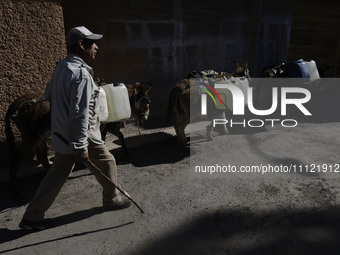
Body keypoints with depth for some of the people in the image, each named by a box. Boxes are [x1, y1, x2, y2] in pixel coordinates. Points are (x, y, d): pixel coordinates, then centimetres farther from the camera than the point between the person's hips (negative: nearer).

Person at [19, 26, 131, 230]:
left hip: (62, 135, 9)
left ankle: (32, 217, 23)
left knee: (57, 174, 16)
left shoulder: (61, 68, 7)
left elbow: (48, 95, 21)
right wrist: (81, 147, -26)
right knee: (107, 163, 13)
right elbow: (80, 114, -28)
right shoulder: (81, 73, -22)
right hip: (81, 135, -9)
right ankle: (113, 200, 33)